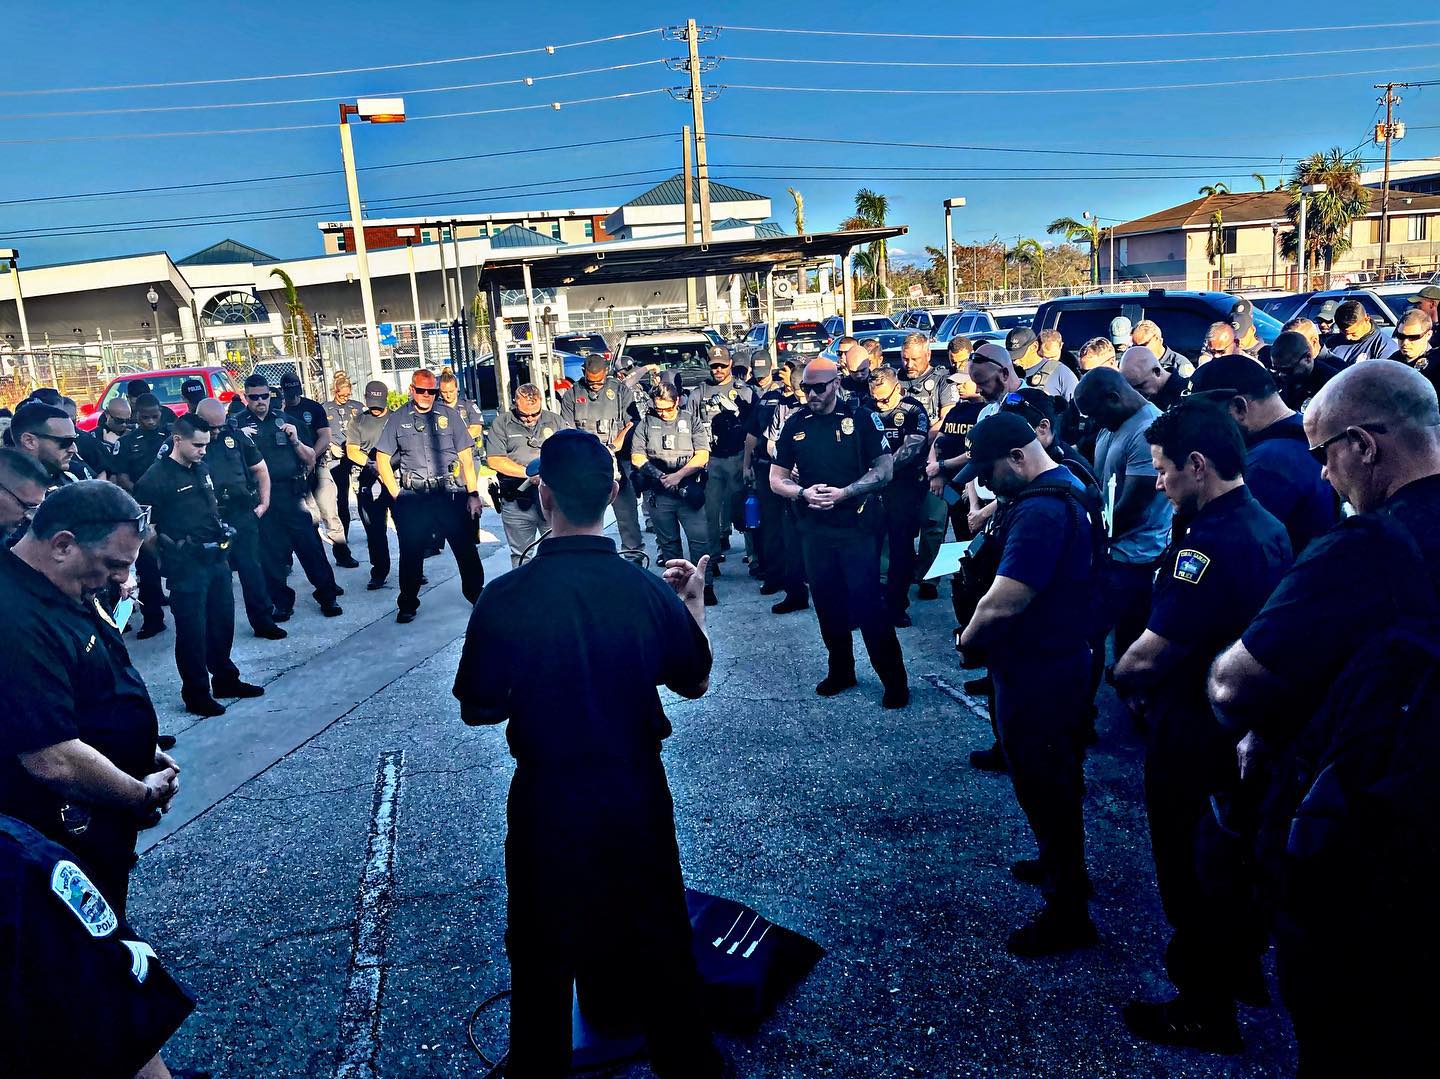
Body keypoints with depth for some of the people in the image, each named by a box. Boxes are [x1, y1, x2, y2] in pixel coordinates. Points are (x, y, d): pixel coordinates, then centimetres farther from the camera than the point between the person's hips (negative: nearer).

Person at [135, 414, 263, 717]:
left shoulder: (202, 469, 11)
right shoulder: (156, 478, -13)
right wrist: (172, 550, -11)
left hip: (217, 558, 8)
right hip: (186, 566, -8)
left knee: (223, 621, 17)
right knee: (192, 630, 2)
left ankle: (225, 680, 33)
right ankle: (196, 694, 14)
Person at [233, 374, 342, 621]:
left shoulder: (284, 419, 11)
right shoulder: (237, 423, 6)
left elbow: (310, 459, 13)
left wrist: (295, 441, -5)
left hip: (292, 495, 1)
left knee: (311, 546, -1)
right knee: (270, 553, 5)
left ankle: (327, 596, 10)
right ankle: (282, 603, 16)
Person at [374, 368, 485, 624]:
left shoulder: (449, 415, 7)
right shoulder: (397, 419, 7)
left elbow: (466, 457, 7)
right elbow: (382, 459, 9)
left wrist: (473, 494, 1)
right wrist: (396, 496, 1)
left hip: (450, 494, 0)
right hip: (412, 497, 0)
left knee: (466, 549, 1)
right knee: (411, 552, 6)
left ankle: (477, 596, 17)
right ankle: (408, 605, 20)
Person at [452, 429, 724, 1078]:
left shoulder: (504, 600, -22)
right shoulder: (651, 591, -17)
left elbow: (477, 710, -10)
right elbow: (695, 684, 0)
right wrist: (695, 601, 12)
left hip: (546, 802, -1)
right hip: (638, 795, 2)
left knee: (542, 953, 22)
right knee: (658, 942, 23)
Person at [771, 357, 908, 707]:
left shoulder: (861, 418, -4)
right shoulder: (795, 425, 6)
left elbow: (884, 469, -5)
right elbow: (776, 479, 9)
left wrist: (843, 493, -17)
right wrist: (804, 493, -11)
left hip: (858, 526, -4)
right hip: (814, 530, 4)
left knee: (867, 602, -6)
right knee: (827, 603, 12)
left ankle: (895, 679, 6)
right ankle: (840, 671, 29)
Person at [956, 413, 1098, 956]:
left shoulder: (1040, 509, -28)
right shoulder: (1067, 489, 8)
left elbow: (1001, 603, -32)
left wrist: (968, 641, -12)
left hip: (1037, 673, -10)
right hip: (1059, 659, 10)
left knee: (1044, 787, 4)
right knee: (1055, 777, 25)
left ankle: (1067, 910, 19)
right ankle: (1060, 863, 45)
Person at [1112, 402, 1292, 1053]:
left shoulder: (1211, 544, -30)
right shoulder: (1267, 527, 2)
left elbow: (1146, 657, -30)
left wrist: (1124, 677, -7)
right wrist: (1149, 679, 3)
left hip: (1193, 741, -9)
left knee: (1192, 877, 10)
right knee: (1235, 860, 26)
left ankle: (1203, 1012, 28)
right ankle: (1242, 968, 47)